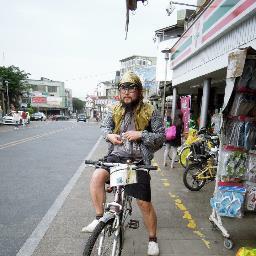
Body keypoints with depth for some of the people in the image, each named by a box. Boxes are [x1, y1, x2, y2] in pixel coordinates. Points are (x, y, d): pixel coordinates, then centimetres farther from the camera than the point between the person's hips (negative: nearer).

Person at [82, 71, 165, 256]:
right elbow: (104, 126, 18)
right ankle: (100, 218, -3)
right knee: (97, 176, -27)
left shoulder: (149, 112, -4)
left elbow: (161, 136, -4)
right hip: (116, 156, 3)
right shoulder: (115, 110, 6)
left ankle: (153, 239, 27)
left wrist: (140, 134, -20)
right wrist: (110, 135, -6)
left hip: (138, 161, -2)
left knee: (144, 203, 0)